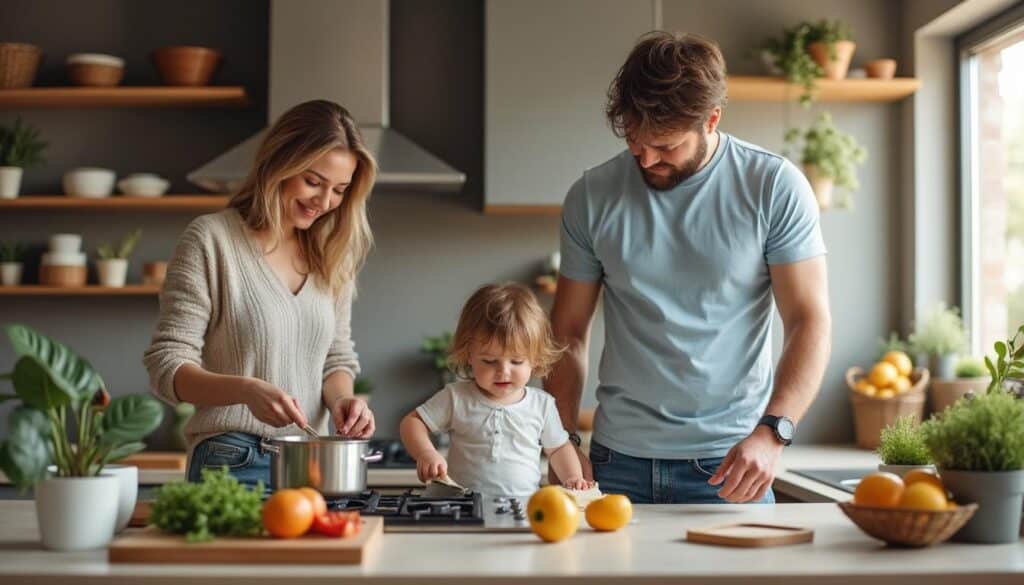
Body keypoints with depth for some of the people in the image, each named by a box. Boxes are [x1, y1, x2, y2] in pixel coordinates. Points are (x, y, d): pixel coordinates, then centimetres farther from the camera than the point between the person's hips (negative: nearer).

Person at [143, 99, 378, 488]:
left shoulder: (331, 254, 10)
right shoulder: (211, 239, -8)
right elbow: (166, 367, -11)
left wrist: (342, 399, -7)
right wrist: (247, 389, -28)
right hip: (233, 465, -5)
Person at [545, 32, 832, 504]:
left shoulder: (775, 187, -6)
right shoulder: (592, 198, 0)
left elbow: (810, 321, -7)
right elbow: (568, 332, 7)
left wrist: (771, 432, -20)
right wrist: (565, 444, -4)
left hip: (729, 464, -2)